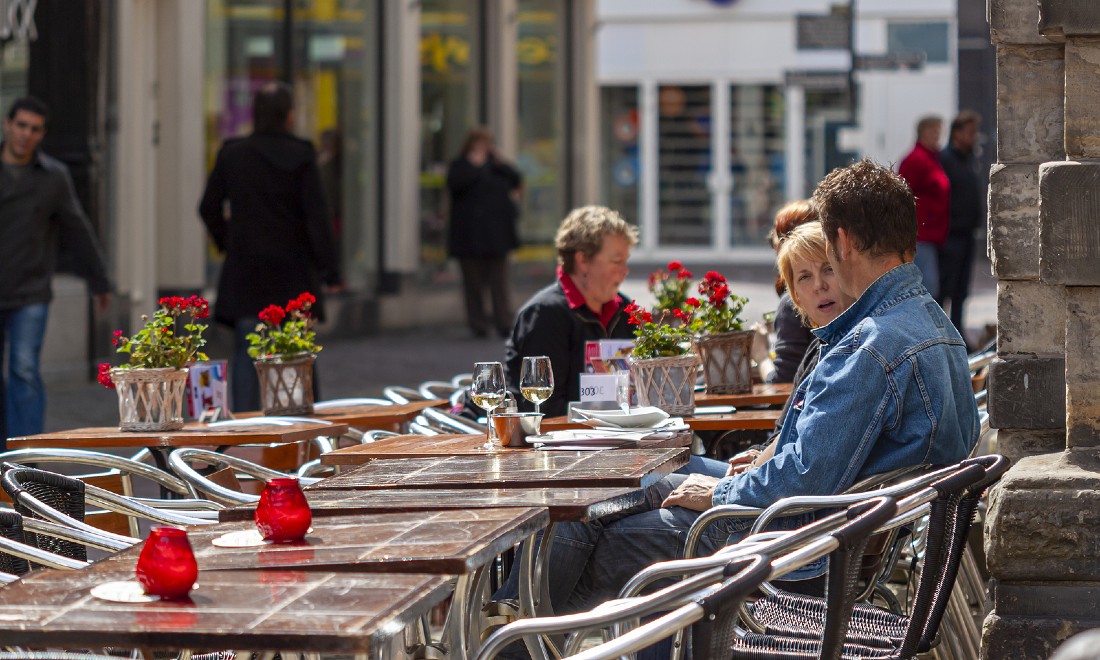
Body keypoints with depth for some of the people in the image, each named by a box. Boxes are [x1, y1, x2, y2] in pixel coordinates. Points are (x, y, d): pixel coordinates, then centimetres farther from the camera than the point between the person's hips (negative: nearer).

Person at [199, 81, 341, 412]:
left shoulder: (231, 154, -1)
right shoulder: (301, 156, -8)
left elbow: (208, 208, 4)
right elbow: (316, 215, -10)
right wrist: (330, 270, -8)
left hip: (245, 270, 1)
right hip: (293, 271, -1)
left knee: (246, 354, 2)